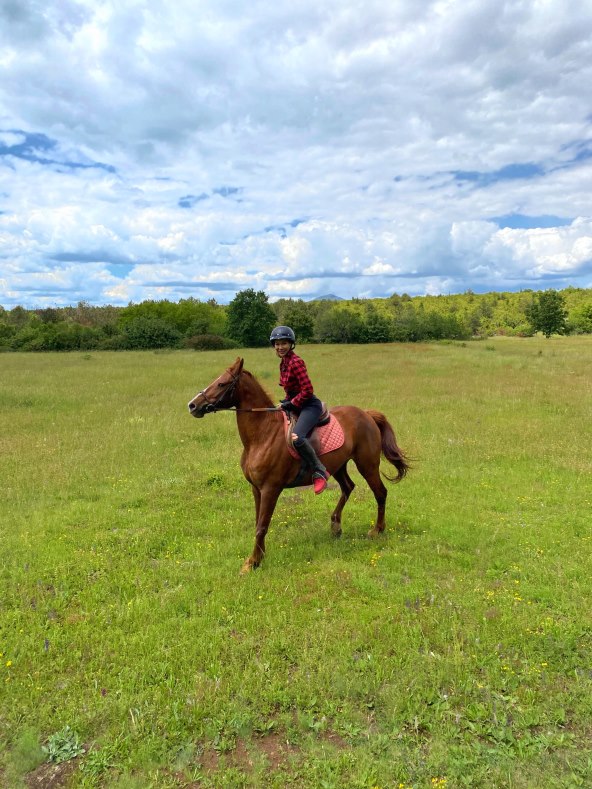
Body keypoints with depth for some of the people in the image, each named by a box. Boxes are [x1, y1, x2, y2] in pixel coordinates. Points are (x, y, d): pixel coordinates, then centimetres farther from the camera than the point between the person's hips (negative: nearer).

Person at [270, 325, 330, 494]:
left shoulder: (296, 362, -18)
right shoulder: (283, 363, 12)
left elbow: (307, 390, -22)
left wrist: (292, 404, -16)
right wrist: (286, 402, 6)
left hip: (309, 405, -11)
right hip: (296, 404, 11)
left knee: (297, 437, -31)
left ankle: (320, 472, -16)